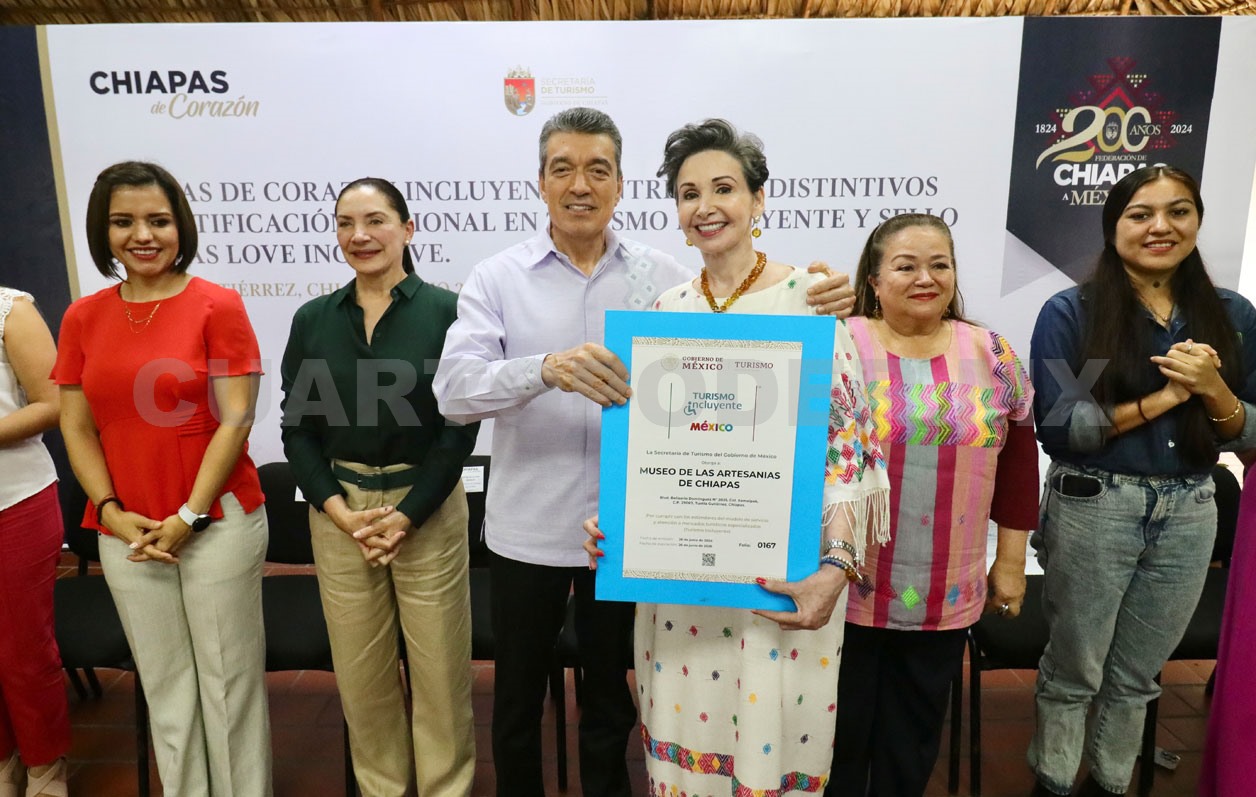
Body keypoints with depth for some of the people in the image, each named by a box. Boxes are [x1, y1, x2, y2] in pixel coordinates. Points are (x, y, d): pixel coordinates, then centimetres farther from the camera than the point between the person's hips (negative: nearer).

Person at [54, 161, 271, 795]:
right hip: (126, 535, 4)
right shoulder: (83, 318, 7)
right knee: (165, 687, 15)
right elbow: (76, 427, 7)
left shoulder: (217, 306, -6)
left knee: (229, 682, 6)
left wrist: (189, 516, -12)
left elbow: (235, 419, -10)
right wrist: (112, 512, -5)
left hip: (218, 522, -4)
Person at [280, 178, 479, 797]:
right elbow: (298, 427, 5)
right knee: (360, 670, 13)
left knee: (439, 666, 6)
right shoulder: (312, 320, 5)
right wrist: (338, 509, -8)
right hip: (338, 511, 3)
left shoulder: (445, 311, -5)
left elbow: (460, 425, -7)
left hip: (428, 508, -3)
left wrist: (407, 514, -12)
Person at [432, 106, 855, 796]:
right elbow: (453, 389, -18)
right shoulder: (498, 278, -6)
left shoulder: (661, 276, -1)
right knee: (517, 702, 18)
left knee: (610, 696, 21)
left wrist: (813, 309, -23)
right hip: (528, 531, 0)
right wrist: (547, 368, -36)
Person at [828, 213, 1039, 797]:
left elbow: (1017, 462, 7)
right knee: (837, 733, 13)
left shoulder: (992, 354, 1)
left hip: (948, 596, 3)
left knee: (913, 740, 19)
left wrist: (1010, 562, 7)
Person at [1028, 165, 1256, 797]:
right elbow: (1058, 429, -15)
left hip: (1189, 512, 4)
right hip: (1093, 508, -4)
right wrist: (1166, 395, -18)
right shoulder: (1071, 312, -9)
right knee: (1074, 671, 11)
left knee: (1137, 674, 19)